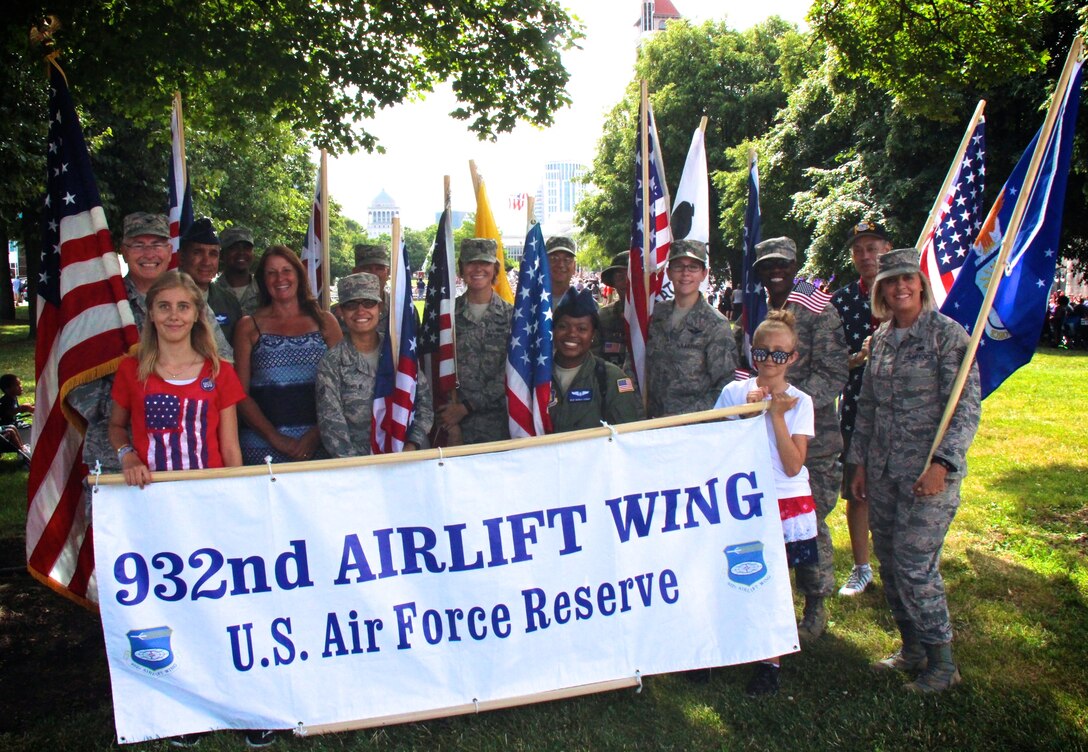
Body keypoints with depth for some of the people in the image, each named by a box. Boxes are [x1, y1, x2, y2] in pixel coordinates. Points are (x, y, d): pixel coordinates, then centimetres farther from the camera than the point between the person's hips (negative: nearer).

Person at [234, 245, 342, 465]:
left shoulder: (324, 321, 8)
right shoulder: (249, 327, 7)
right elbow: (240, 393, 2)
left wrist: (318, 433, -9)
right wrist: (274, 437, -10)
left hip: (317, 442, 1)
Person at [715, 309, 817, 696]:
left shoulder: (799, 402, -2)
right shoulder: (734, 392, 1)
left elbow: (793, 466, -10)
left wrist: (777, 414, -15)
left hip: (785, 503, -1)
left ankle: (770, 663, 20)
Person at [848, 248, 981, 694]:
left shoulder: (947, 334, -9)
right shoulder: (881, 338, 10)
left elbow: (966, 407, -13)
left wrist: (941, 463, -22)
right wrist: (859, 464, 13)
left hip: (929, 472, -6)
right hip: (883, 471, 7)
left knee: (915, 566, -6)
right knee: (889, 564, 12)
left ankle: (942, 663, 12)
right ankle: (912, 649, 29)